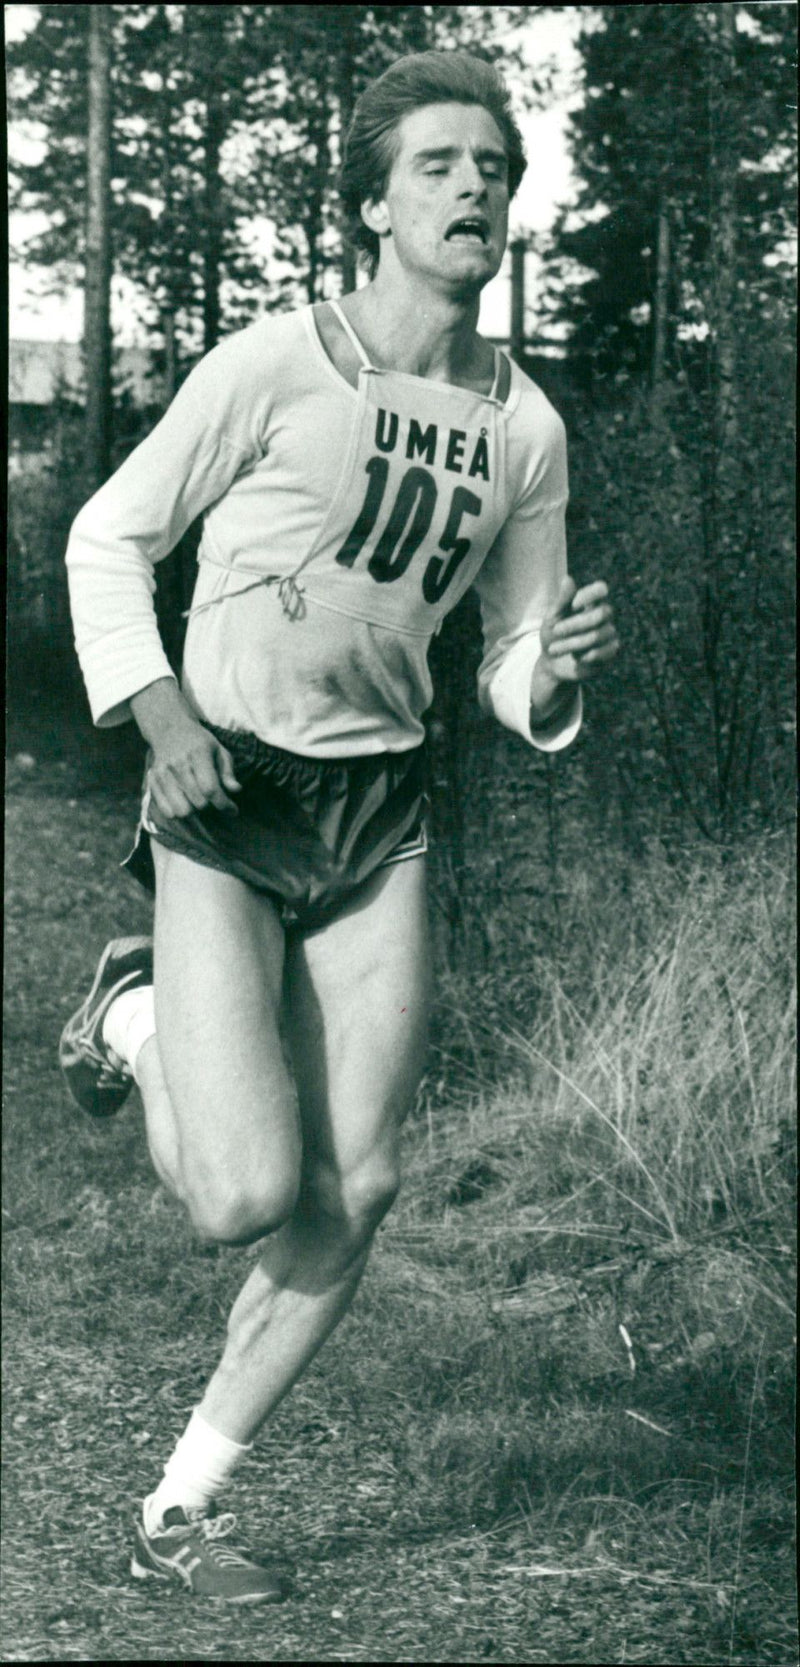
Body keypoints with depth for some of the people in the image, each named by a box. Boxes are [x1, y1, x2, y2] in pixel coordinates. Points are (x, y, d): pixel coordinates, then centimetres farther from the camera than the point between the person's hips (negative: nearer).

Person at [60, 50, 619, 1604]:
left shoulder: (525, 427, 5)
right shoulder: (274, 366, -9)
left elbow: (514, 680, 11)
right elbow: (107, 540, 0)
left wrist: (556, 668, -12)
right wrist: (161, 715, -13)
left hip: (383, 813, 5)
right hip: (228, 795, -5)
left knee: (353, 1196, 0)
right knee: (249, 1196, -15)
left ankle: (183, 1505, 16)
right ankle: (137, 1021, 18)